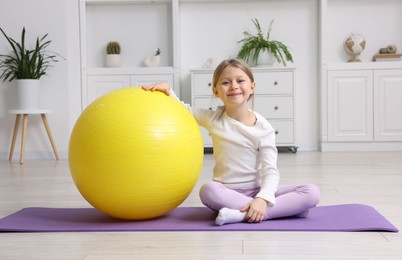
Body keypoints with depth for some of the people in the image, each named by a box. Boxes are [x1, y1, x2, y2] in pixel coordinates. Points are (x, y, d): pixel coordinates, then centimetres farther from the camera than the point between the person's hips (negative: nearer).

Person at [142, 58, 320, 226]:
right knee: (208, 190, -36)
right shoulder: (213, 119, 2)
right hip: (226, 191, 0)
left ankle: (243, 214, -32)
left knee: (312, 193, -21)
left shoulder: (263, 128, -5)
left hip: (258, 190, 0)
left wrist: (263, 198, -29)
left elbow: (270, 170, -11)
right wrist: (167, 91, -8)